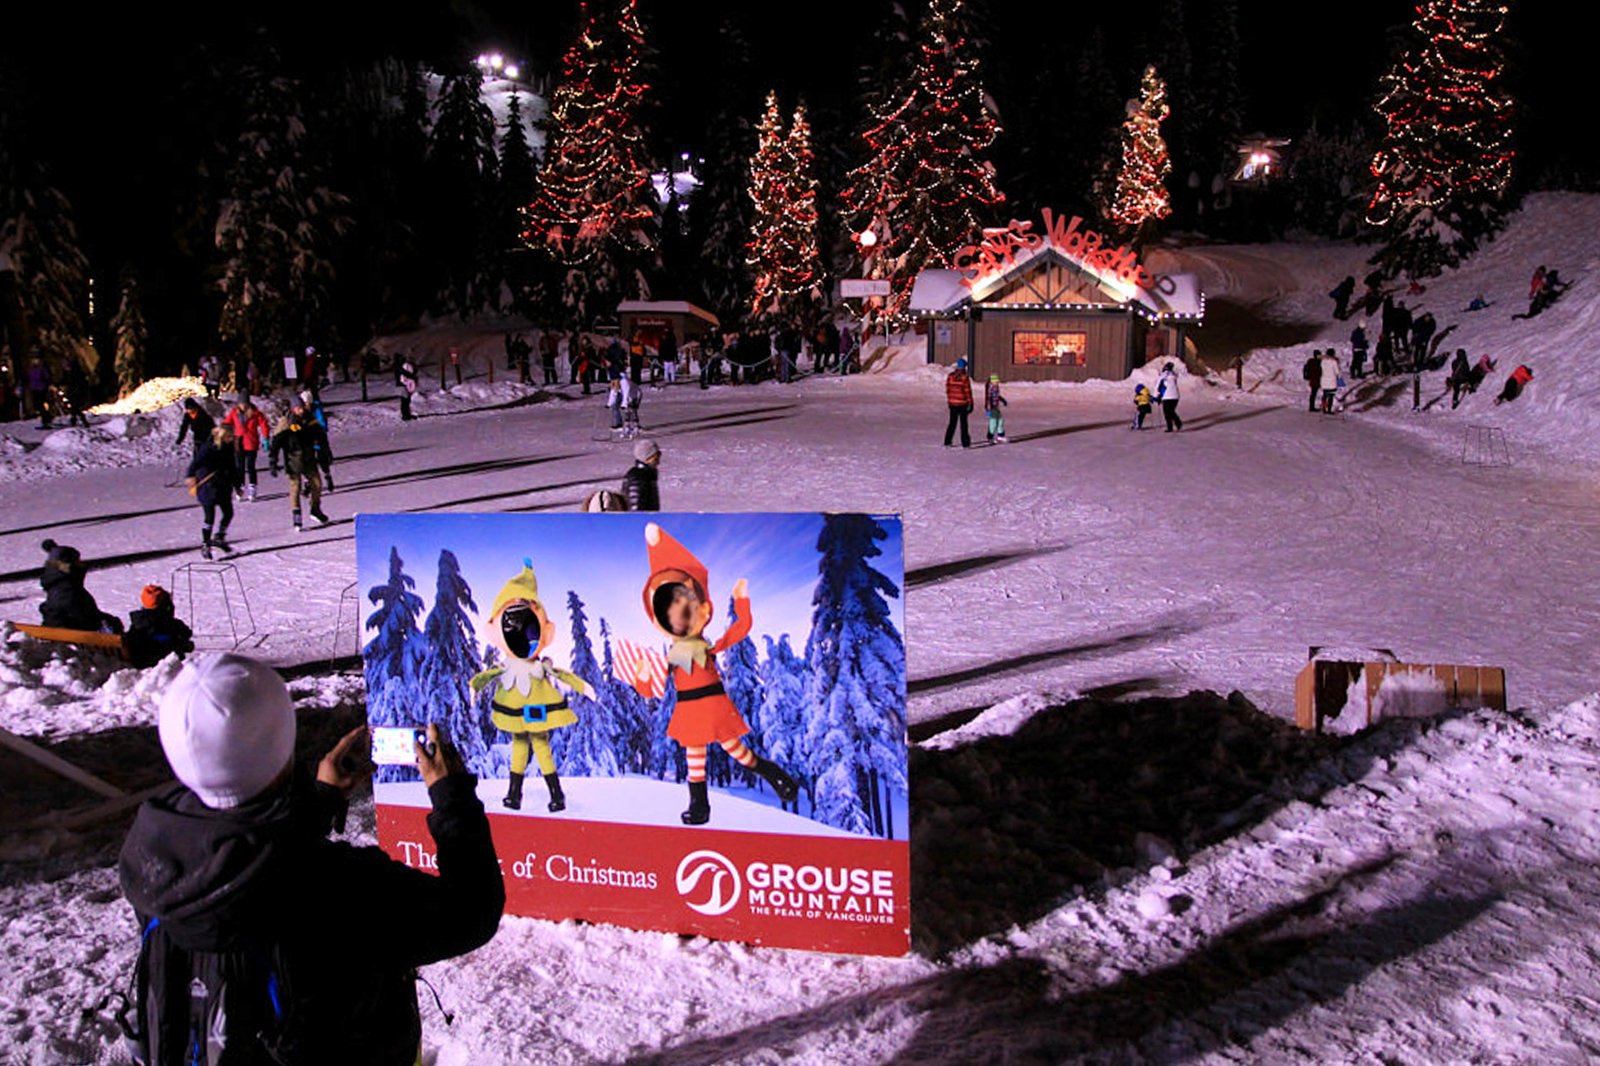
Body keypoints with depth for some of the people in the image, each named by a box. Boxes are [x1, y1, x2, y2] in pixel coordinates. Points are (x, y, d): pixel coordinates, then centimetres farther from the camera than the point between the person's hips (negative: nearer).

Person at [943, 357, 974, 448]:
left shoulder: (950, 376, -1)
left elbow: (947, 389, 4)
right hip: (962, 403, -4)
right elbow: (968, 391, -12)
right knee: (963, 423, 5)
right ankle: (965, 443, 8)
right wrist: (970, 403, -5)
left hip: (952, 403, 4)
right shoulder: (965, 378, -14)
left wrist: (948, 399, 15)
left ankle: (947, 442, 10)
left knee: (952, 423, 13)